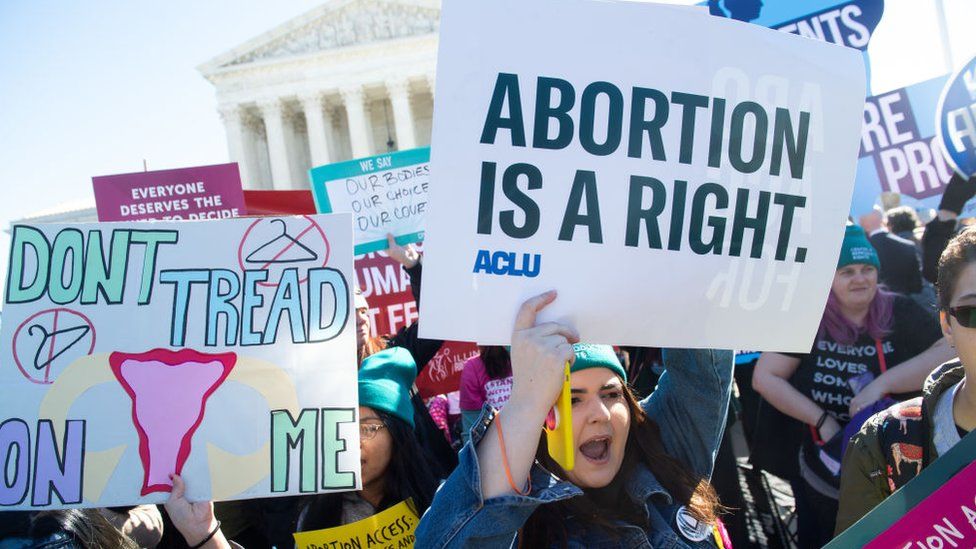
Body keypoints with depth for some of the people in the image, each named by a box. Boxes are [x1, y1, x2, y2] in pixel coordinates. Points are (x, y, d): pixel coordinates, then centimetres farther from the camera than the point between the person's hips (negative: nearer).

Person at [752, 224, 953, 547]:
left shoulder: (900, 313, -10)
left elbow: (951, 352, -25)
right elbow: (764, 377, -13)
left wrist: (882, 384, -31)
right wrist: (821, 420, -18)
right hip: (820, 473, 0)